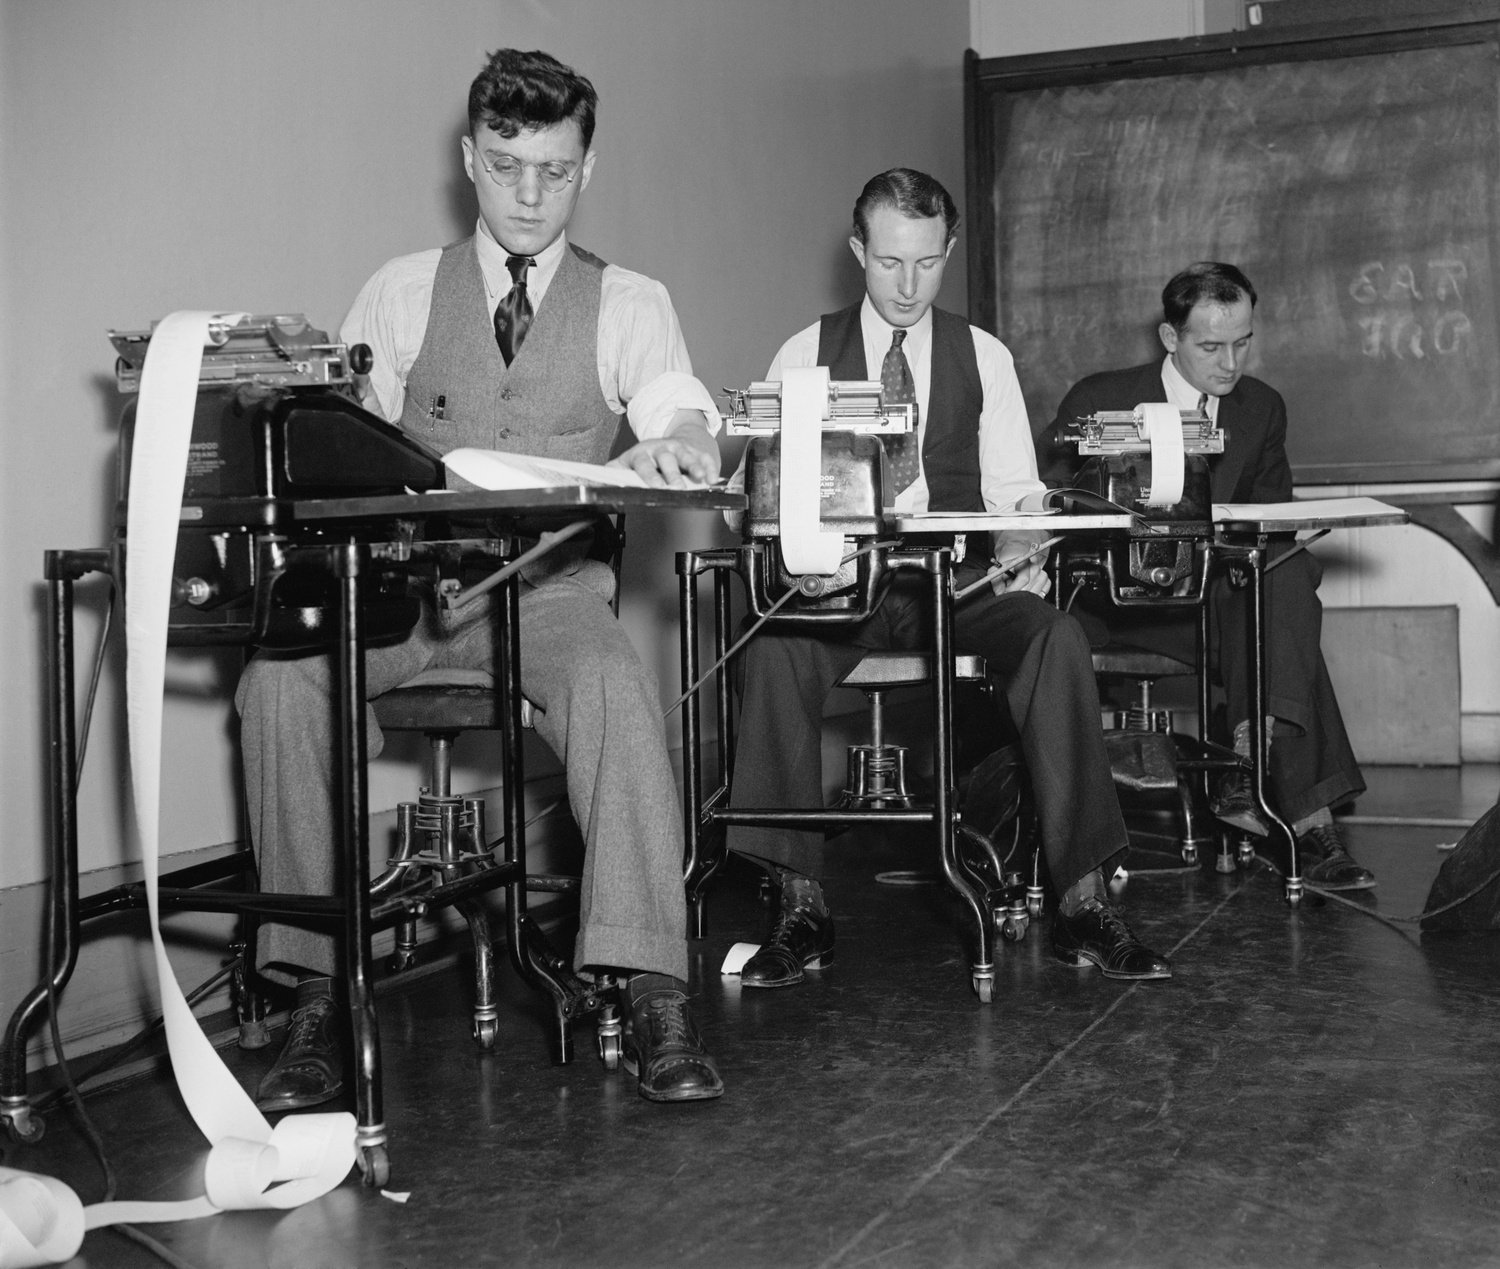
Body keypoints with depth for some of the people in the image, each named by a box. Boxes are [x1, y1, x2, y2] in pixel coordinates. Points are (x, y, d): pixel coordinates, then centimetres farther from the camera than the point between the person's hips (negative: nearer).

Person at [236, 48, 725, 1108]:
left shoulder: (630, 304, 8)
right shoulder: (401, 292, 12)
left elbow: (683, 417, -11)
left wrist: (675, 442, -36)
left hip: (553, 584, -1)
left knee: (616, 683, -35)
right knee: (280, 678, -27)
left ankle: (654, 995, -32)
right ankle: (318, 996, -20)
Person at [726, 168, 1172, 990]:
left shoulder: (984, 357, 12)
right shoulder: (804, 356, 9)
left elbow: (1015, 489, 8)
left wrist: (1018, 552, -15)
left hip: (962, 583, 1)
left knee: (1057, 637, -30)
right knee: (775, 646, -34)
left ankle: (1083, 905, -26)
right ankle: (800, 908, -26)